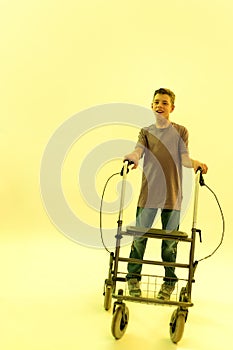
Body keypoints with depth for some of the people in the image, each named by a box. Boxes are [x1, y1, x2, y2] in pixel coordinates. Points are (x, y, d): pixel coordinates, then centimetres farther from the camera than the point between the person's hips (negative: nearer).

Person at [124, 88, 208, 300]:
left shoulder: (180, 131, 9)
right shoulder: (146, 132, 12)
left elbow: (184, 156, -2)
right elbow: (139, 150, -6)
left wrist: (194, 162, -25)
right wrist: (133, 157, -29)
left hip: (172, 194, -1)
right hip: (148, 192, 1)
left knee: (170, 239, 4)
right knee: (139, 236, 2)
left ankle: (169, 280, 18)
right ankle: (133, 277, 17)